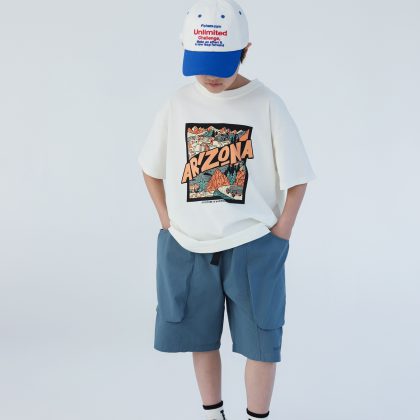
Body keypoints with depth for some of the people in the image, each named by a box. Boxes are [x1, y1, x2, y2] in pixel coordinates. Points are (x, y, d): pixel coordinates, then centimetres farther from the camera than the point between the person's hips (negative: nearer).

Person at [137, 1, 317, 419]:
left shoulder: (266, 105, -8)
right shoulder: (177, 104, -1)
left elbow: (296, 179, -3)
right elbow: (151, 168, 12)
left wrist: (279, 236, -6)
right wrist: (167, 221, 4)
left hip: (252, 247, -2)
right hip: (187, 247, 3)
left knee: (260, 343, 4)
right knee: (201, 338, 14)